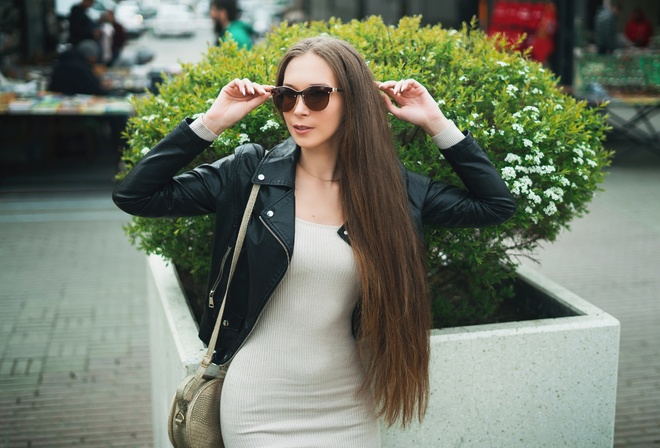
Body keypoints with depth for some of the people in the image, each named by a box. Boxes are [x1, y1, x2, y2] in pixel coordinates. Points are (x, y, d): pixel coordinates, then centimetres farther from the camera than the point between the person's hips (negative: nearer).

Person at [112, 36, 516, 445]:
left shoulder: (393, 188, -4)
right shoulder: (251, 174, -8)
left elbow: (498, 204, 2)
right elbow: (133, 196, -9)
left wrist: (437, 124, -4)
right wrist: (212, 122, -14)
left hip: (350, 408, 2)